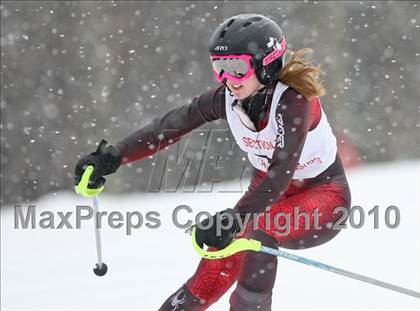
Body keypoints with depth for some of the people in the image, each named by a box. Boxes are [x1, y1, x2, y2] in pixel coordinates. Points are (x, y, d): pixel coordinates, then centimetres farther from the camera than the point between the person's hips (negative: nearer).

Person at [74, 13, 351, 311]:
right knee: (211, 278, -9)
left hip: (324, 194, -5)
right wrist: (110, 158, -14)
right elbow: (171, 126, -7)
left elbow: (282, 171, -40)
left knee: (258, 232, -35)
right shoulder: (228, 97, -14)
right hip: (271, 191, 6)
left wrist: (233, 218, -51)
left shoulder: (293, 100, -31)